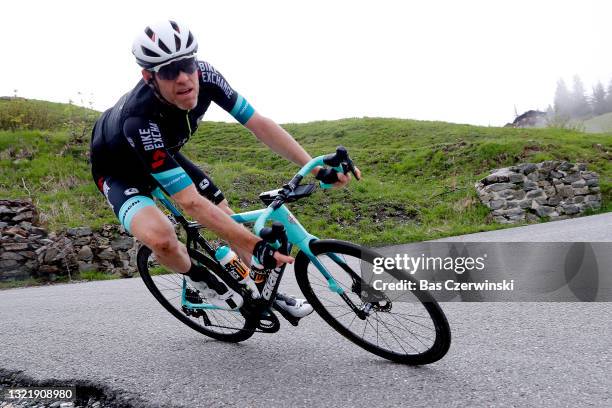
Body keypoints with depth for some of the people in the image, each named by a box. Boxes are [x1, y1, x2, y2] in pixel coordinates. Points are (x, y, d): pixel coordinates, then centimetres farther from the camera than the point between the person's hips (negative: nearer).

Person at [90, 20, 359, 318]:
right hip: (119, 168, -5)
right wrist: (256, 245, -43)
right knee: (161, 238, -34)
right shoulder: (139, 120, -43)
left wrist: (318, 168, -29)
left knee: (228, 219, 2)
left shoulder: (204, 76, -28)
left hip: (165, 154, 6)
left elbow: (259, 124, -23)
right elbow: (191, 203, -42)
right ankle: (199, 279, 0)